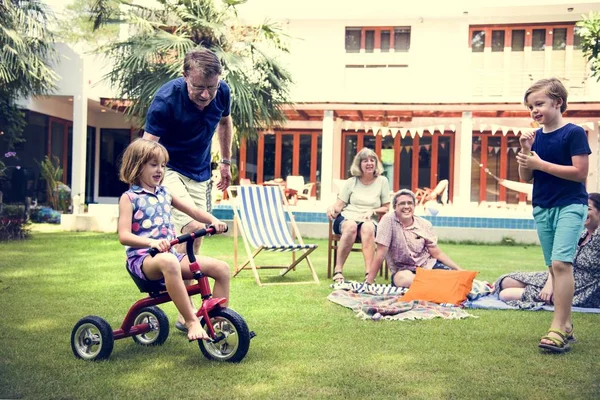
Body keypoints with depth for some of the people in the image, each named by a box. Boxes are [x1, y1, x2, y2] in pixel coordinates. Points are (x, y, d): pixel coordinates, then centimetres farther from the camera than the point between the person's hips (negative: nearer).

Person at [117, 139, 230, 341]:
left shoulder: (165, 194, 18)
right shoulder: (129, 198, 0)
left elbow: (193, 211, 14)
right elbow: (124, 236, -11)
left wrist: (213, 221, -8)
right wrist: (152, 242, -29)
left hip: (171, 255, 7)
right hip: (142, 258, -7)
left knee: (222, 268, -9)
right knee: (168, 262, -43)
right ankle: (191, 322, -39)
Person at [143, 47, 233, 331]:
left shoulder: (222, 93, -11)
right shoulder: (166, 100, -27)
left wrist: (226, 162, 17)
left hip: (200, 174, 6)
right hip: (168, 169, -5)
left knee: (194, 239, 8)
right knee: (191, 227, -25)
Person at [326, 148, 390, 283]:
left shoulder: (382, 181, 10)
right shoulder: (351, 182, 10)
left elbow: (386, 208, 13)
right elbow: (339, 205, 5)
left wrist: (372, 211, -7)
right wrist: (332, 208, -19)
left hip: (369, 221, 0)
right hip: (347, 218, 0)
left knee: (368, 227, -38)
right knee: (351, 226, -38)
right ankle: (338, 270, -32)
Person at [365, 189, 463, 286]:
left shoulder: (425, 224, 1)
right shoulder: (388, 220, -13)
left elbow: (437, 254, 5)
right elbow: (381, 254, -14)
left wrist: (459, 270, -4)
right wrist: (369, 283, -17)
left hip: (429, 265, 3)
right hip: (403, 270, -3)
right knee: (403, 278, -38)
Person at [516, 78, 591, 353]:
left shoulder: (574, 133, -9)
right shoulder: (535, 137, 8)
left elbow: (580, 172, -16)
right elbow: (525, 177, 10)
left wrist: (540, 163, -17)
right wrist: (526, 152, -8)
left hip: (570, 206, -6)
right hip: (542, 208, 7)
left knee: (561, 262, -18)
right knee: (554, 267, 9)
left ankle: (557, 330, -17)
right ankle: (565, 325, 17)